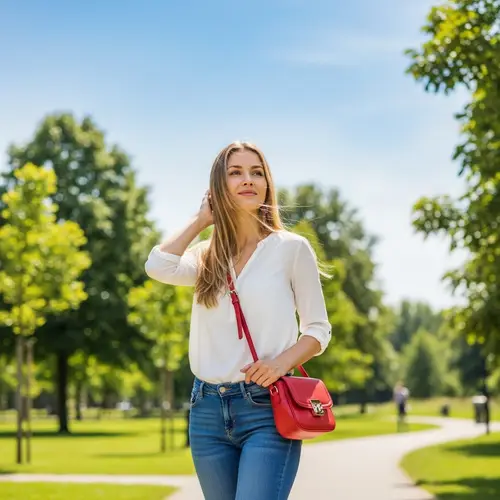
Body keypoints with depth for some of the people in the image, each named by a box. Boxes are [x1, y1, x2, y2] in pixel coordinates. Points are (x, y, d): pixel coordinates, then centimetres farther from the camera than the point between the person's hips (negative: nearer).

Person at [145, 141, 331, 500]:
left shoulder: (291, 248, 1)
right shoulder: (207, 256, 11)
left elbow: (318, 330, 3)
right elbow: (158, 267, -10)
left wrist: (282, 362, -17)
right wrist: (201, 219, 4)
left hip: (267, 407, -4)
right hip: (208, 409, 4)